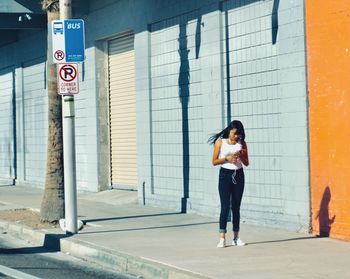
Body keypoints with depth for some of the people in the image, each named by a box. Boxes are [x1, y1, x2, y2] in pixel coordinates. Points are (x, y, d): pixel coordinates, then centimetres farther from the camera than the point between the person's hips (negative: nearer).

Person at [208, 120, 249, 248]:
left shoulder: (242, 143, 5)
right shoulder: (220, 142, -2)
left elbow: (246, 163, 9)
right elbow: (214, 161, -1)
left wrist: (241, 155, -11)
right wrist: (226, 158, -17)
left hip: (238, 175, 3)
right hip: (225, 175, -3)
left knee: (236, 207, 7)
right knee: (225, 207, -10)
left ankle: (236, 237, 13)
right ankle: (222, 238, -12)